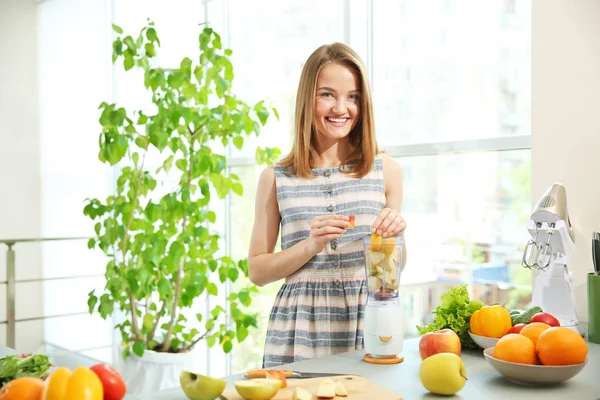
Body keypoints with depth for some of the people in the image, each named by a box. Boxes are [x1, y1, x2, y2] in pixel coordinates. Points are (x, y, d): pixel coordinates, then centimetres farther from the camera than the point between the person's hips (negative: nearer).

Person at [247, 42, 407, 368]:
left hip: (368, 321, 1)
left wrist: (394, 237, -10)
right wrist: (311, 246, -12)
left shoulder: (386, 170, 4)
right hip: (301, 328, -1)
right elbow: (257, 271, 3)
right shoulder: (276, 179, 1)